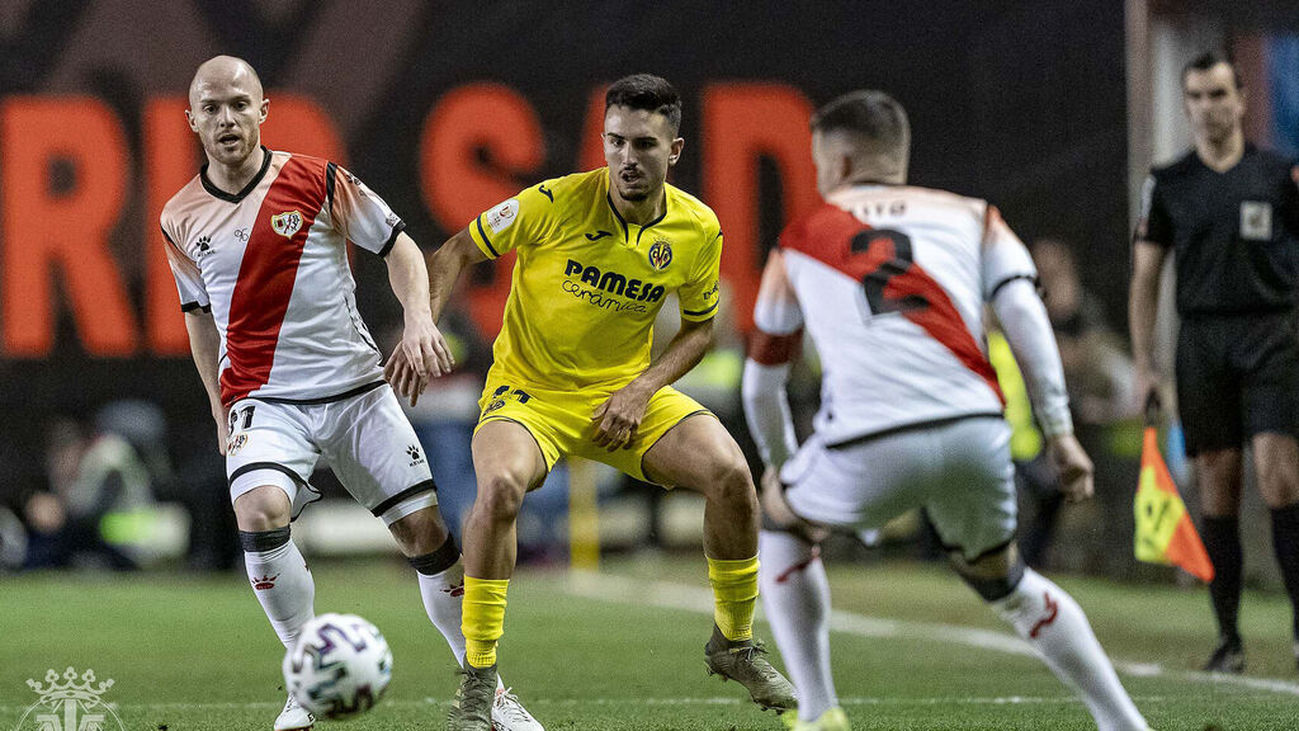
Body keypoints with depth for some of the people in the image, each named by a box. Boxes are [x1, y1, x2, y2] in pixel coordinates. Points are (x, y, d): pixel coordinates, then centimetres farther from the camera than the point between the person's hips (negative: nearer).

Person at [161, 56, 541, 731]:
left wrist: (418, 319, -12)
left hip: (355, 389, 0)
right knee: (260, 512, -28)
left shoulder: (317, 182, -5)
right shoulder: (180, 219, 3)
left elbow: (398, 246, 4)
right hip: (263, 397, 0)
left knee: (426, 528, -3)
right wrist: (221, 410, 14)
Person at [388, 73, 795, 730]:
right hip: (529, 391, -3)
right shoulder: (554, 204, -18)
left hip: (628, 388, 3)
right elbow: (457, 251, -5)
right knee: (501, 485, -35)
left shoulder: (697, 231, -8)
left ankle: (735, 644, 7)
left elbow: (699, 328, 8)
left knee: (730, 475, -20)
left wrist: (642, 389, -9)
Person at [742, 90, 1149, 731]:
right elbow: (1023, 313, 7)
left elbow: (761, 384, 31)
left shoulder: (801, 240, 25)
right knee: (1004, 582, 29)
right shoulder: (971, 217, 25)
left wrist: (779, 463, 47)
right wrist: (1059, 432, 5)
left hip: (868, 448, -2)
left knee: (780, 522, 29)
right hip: (976, 432, 2)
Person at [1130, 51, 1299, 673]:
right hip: (1201, 338, 1)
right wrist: (1143, 364, 4)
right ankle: (1228, 635, 4)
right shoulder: (1167, 185, 9)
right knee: (1216, 483, -1)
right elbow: (1145, 278, 10)